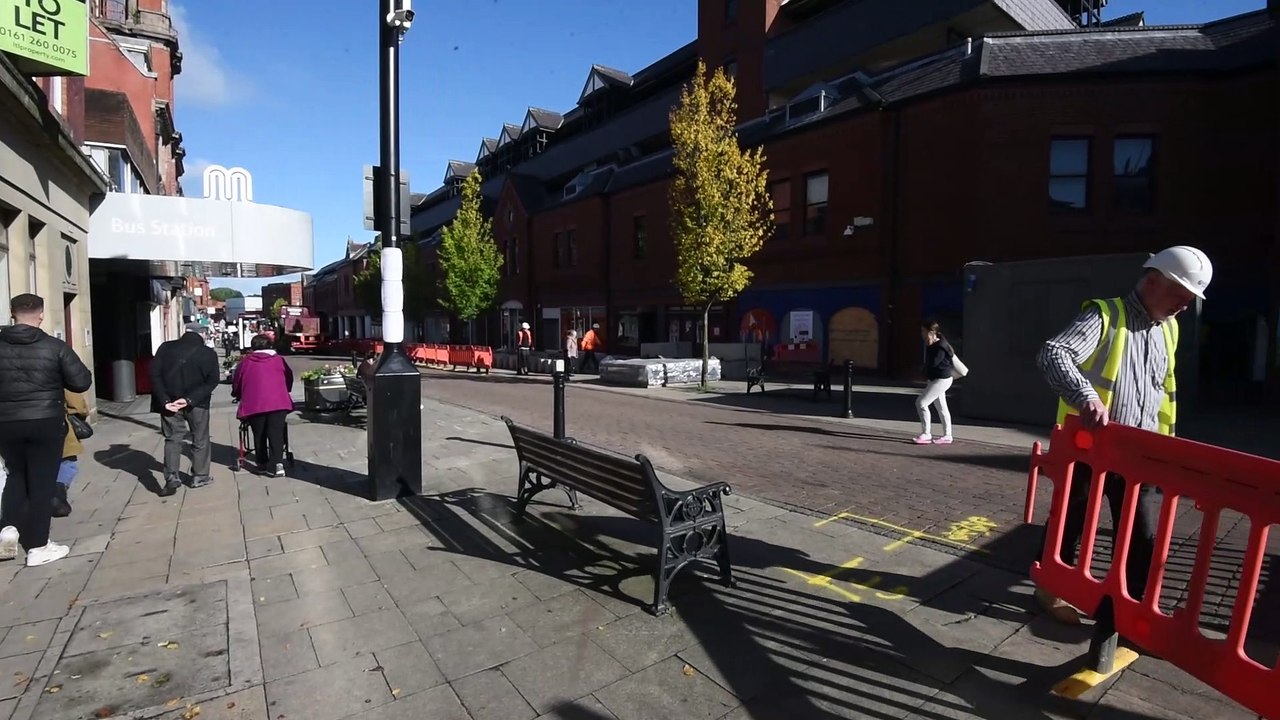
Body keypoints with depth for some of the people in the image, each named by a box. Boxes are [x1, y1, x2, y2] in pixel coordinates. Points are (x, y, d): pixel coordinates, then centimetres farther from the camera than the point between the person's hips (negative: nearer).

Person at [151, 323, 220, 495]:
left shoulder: (166, 347, -1)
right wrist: (190, 399, -15)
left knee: (172, 439, 11)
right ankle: (199, 476, 18)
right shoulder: (209, 354, -7)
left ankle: (171, 477, 2)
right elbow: (212, 381, -15)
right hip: (197, 404, -2)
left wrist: (164, 400, -8)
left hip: (170, 402, 2)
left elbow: (155, 374, -6)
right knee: (200, 440, 12)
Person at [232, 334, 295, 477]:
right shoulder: (278, 360, 11)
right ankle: (277, 463, -16)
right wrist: (286, 393, 33)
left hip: (254, 404, 1)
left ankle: (262, 464, 20)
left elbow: (236, 384, 16)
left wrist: (239, 396, 35)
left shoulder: (245, 362, 11)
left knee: (259, 435, 13)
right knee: (276, 434, -2)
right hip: (279, 403, 0)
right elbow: (289, 378, 16)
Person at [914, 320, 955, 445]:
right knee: (941, 407, 15)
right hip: (936, 379, 10)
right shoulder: (932, 345, 8)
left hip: (942, 380, -10)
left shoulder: (940, 347, -21)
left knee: (921, 403, -12)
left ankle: (926, 434, -5)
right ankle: (947, 436, 24)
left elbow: (932, 363, -27)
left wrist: (929, 346, -21)